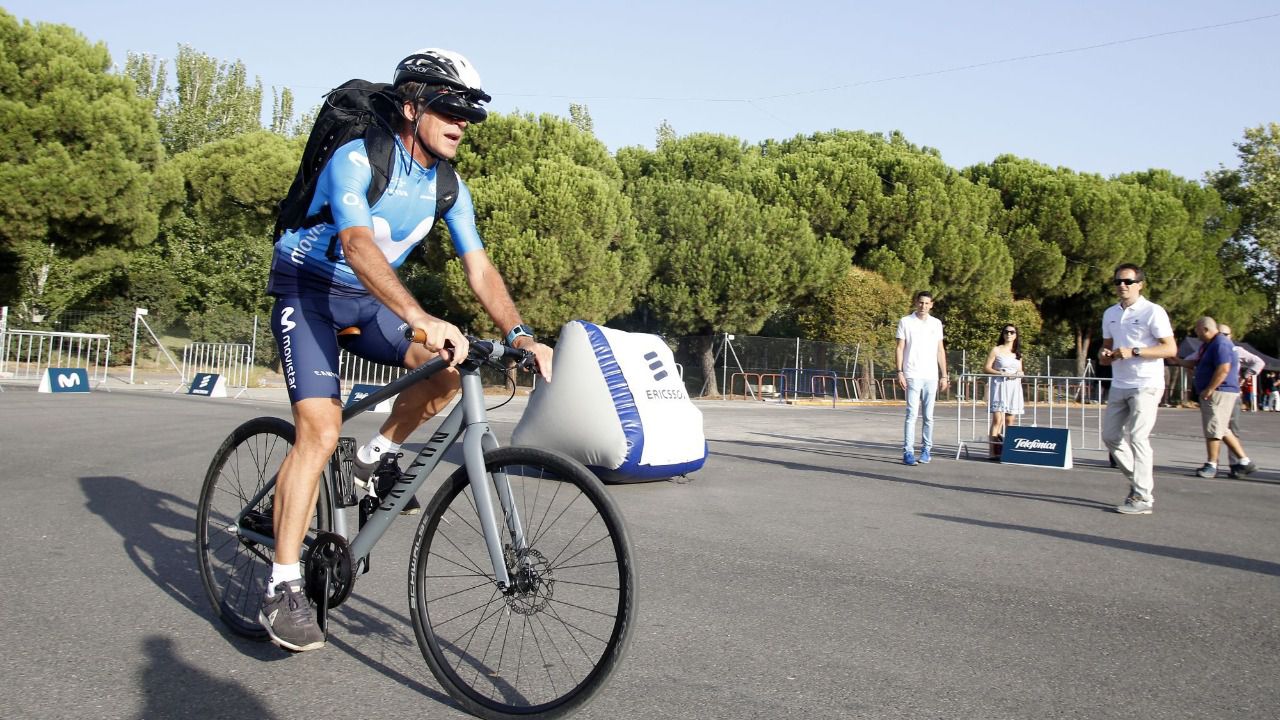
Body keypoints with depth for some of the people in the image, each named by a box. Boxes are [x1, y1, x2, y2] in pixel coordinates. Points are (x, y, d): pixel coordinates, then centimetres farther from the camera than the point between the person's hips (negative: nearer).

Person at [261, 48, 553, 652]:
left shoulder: (449, 189, -4)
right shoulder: (358, 159, -23)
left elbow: (479, 269, -8)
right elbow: (357, 245, -40)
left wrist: (519, 335, -25)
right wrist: (422, 319, -54)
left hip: (367, 299, 6)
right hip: (308, 290, -6)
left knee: (448, 366, -20)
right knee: (321, 431, -21)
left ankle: (380, 456, 5)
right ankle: (282, 590, -13)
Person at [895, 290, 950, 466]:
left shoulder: (936, 323, 11)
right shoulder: (905, 322, 2)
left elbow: (940, 350, 14)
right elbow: (900, 348, 1)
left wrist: (944, 375, 9)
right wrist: (899, 372, -8)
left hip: (931, 376, 3)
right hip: (912, 375, -3)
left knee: (928, 416, 6)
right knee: (912, 414, -8)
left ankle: (926, 449, 15)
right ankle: (908, 451, -8)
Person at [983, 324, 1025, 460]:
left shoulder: (1018, 352, 16)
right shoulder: (996, 350, 2)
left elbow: (1020, 371, 21)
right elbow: (986, 368, -2)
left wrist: (1019, 374, -2)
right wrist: (1001, 373, -15)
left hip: (1014, 387, 5)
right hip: (999, 386, -5)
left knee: (1010, 421, 5)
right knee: (997, 419, -12)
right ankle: (993, 451, -14)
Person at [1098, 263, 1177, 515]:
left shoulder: (1153, 312, -7)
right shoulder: (1110, 314, 13)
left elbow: (1170, 349, -12)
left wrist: (1133, 352, -21)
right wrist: (1105, 355, 1)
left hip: (1146, 385, -7)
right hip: (1119, 385, 7)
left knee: (1137, 438, -10)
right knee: (1110, 435, 7)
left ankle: (1143, 497, -4)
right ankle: (1140, 478, 24)